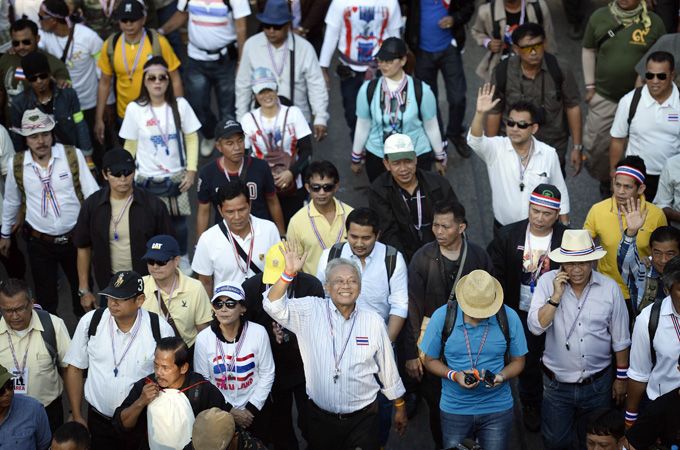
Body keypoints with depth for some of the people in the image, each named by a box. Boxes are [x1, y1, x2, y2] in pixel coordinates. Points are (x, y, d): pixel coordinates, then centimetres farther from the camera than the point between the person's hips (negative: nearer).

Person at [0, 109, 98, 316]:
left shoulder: (73, 156, -11)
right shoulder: (17, 165, -5)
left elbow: (93, 194, -9)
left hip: (74, 237, -1)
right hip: (39, 242, 1)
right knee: (45, 297, 11)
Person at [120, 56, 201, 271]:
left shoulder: (180, 105, -6)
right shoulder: (134, 109, -7)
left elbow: (191, 138, 0)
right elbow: (130, 146, 2)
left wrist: (191, 170, -4)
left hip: (176, 177, 1)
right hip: (147, 179, 0)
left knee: (179, 222, 8)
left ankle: (183, 260, 32)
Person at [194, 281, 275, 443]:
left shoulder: (258, 332, -14)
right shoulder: (203, 338, -13)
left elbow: (267, 374, -5)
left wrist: (251, 409, -9)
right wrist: (229, 410, -9)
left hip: (255, 409, 0)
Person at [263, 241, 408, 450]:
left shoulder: (374, 322, -3)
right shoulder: (310, 311, -5)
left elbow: (388, 370, 6)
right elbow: (274, 306, -17)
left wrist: (400, 409, 12)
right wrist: (289, 273, -31)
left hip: (362, 417, 0)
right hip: (320, 417, 0)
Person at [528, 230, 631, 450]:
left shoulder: (610, 288, -9)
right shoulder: (547, 282, -10)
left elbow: (620, 340, 1)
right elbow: (535, 327, -17)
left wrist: (621, 377, 6)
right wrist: (556, 296, -24)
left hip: (598, 382, 0)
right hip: (556, 382, 0)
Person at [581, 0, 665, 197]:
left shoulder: (653, 22, -8)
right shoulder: (599, 17, -5)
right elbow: (588, 50, 6)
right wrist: (590, 86, 4)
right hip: (604, 97, 1)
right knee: (595, 144, 6)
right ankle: (605, 180, 33)